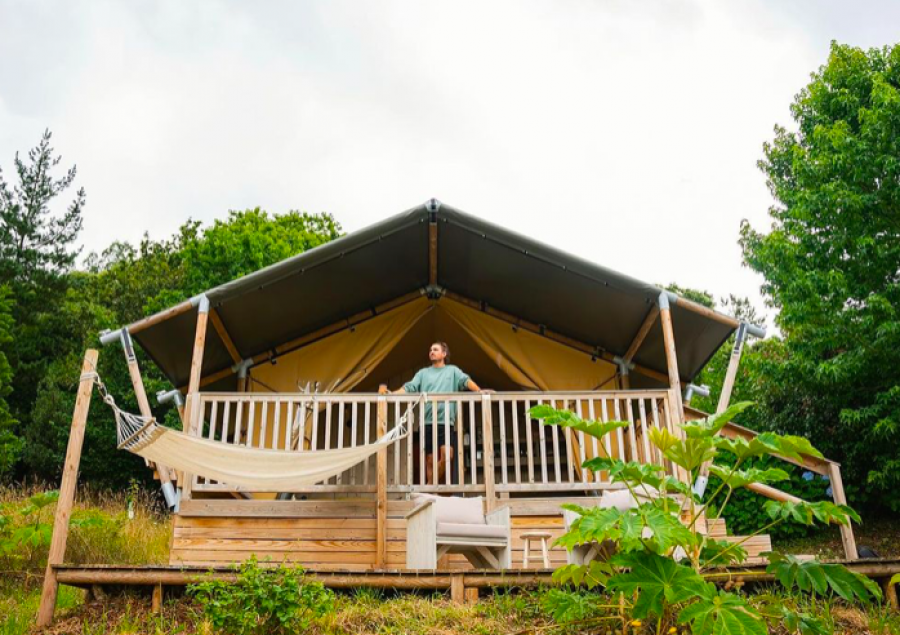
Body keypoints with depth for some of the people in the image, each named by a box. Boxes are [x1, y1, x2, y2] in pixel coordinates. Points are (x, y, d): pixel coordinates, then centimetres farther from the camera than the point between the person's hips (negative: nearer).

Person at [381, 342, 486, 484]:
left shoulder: (453, 370, 14)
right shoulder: (423, 373, 17)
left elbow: (465, 380, -2)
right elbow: (409, 387, 5)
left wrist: (479, 391, -20)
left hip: (446, 421, -2)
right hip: (427, 422, 2)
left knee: (447, 455, -16)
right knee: (430, 460, 4)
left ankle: (430, 486, -1)